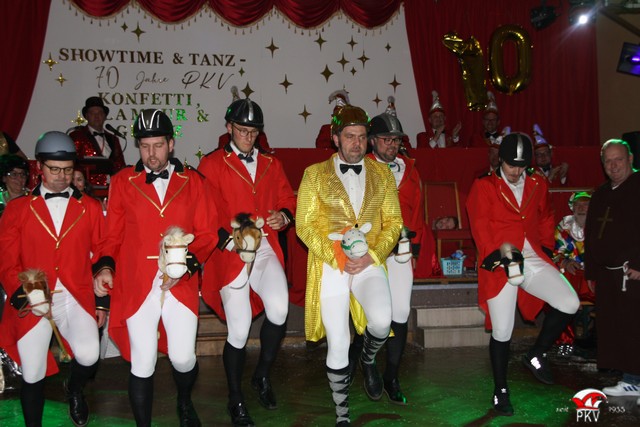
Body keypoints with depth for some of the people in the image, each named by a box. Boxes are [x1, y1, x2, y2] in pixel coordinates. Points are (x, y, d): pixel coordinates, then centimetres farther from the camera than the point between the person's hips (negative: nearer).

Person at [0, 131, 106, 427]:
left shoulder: (90, 208, 8)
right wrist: (24, 296, -13)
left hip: (77, 297, 0)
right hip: (32, 301, 0)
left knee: (89, 355, -20)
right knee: (33, 375, 2)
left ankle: (74, 389, 17)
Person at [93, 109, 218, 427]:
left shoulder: (192, 181, 7)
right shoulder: (122, 182, 6)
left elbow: (206, 233, 5)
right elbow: (113, 234, 11)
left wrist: (186, 265, -10)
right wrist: (105, 266, -6)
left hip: (181, 285, 0)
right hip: (136, 287, 0)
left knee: (183, 358, 2)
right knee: (143, 365, 2)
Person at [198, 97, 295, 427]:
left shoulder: (271, 164, 18)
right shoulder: (211, 164, 2)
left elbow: (288, 199, 16)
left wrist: (284, 215, -7)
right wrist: (228, 239, -20)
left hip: (266, 250, 3)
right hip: (230, 254, -3)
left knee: (279, 311, -21)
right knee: (238, 332, -1)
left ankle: (262, 375, 7)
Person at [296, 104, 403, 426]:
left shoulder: (382, 172, 10)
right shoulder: (315, 174, 4)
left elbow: (393, 222, 7)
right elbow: (304, 225, -2)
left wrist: (372, 255, -9)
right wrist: (337, 257, -13)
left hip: (369, 263, 1)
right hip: (329, 266, -1)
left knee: (381, 323, -24)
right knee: (338, 345, 0)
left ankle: (368, 360, 14)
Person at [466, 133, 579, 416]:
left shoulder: (538, 185, 14)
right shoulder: (483, 187, 1)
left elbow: (546, 219, 25)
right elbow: (480, 227, -7)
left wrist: (546, 248, 12)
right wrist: (496, 255, -17)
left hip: (534, 261, 4)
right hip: (500, 265, -4)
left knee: (570, 304, -15)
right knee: (501, 332, 0)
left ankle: (537, 355, 9)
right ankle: (500, 392, 19)